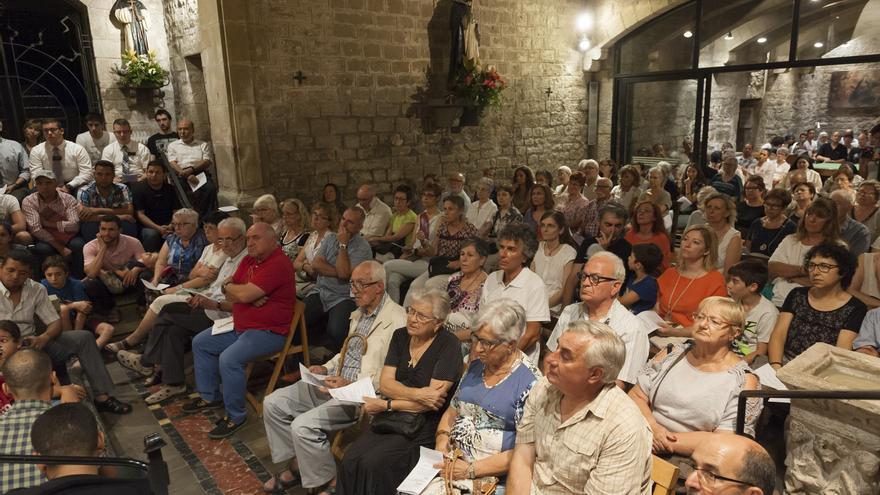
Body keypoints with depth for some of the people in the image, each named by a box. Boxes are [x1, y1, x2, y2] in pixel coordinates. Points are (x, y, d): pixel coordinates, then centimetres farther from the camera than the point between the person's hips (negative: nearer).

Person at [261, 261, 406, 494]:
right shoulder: (359, 313, 13)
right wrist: (326, 368, 9)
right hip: (332, 383, 10)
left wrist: (352, 386, -26)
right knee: (273, 403, 3)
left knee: (303, 426, -24)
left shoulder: (396, 320, -18)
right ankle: (296, 464, 18)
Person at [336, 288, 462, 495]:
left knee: (373, 464, -24)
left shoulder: (448, 345, -9)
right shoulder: (400, 336, 8)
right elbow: (385, 384, 1)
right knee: (349, 461, -17)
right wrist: (418, 394, -16)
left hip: (425, 426, -5)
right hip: (390, 419, 5)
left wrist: (386, 405, -12)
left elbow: (433, 401, -14)